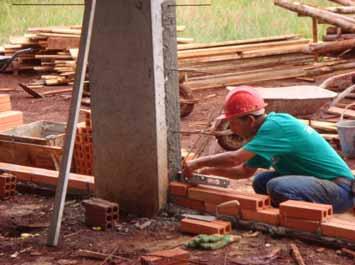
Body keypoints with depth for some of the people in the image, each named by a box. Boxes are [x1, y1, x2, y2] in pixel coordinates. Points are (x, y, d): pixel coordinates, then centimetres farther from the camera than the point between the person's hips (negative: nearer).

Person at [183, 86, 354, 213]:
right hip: (318, 182, 9)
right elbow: (245, 171, 19)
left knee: (276, 187, -27)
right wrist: (209, 170, 10)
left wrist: (198, 163, -12)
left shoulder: (275, 126, -20)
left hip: (339, 188, -9)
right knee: (261, 182, 4)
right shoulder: (267, 127, 9)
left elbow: (235, 158, -24)